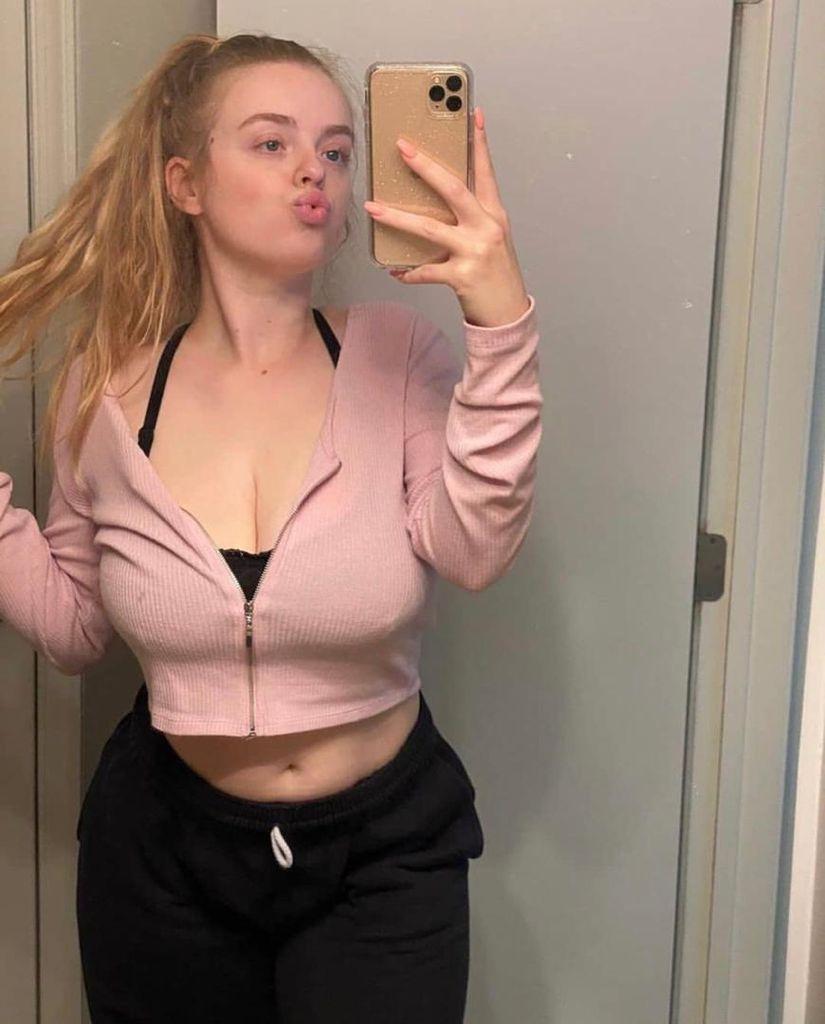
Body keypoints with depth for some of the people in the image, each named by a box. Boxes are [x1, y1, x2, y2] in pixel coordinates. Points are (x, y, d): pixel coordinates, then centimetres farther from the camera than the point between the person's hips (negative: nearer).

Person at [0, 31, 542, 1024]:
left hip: (384, 853, -1)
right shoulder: (107, 385, -6)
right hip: (165, 846, 2)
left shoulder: (397, 352, -10)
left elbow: (472, 552, -25)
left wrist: (502, 326, -33)